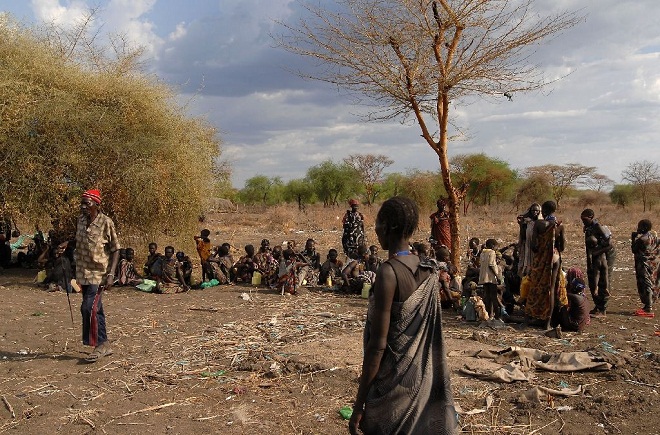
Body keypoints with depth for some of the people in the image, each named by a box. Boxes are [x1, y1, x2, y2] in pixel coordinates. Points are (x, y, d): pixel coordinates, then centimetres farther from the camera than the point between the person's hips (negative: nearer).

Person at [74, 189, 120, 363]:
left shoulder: (106, 223, -12)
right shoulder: (80, 220, 6)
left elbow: (115, 250, -8)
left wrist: (110, 274, -16)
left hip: (98, 273, -6)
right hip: (83, 272, 6)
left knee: (89, 308, -13)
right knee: (95, 309, 12)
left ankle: (100, 344, 2)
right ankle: (103, 345, 22)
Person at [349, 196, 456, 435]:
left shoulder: (389, 272, -21)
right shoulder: (428, 271, 1)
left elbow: (377, 344, -21)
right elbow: (430, 335, 8)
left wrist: (359, 404, -14)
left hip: (393, 386, -7)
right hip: (421, 380, 7)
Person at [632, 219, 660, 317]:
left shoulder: (642, 239, -21)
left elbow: (634, 250, -12)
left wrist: (634, 238, -6)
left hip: (644, 264, -9)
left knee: (645, 285, -4)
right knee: (651, 285, 15)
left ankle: (648, 310, -3)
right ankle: (648, 306, 25)